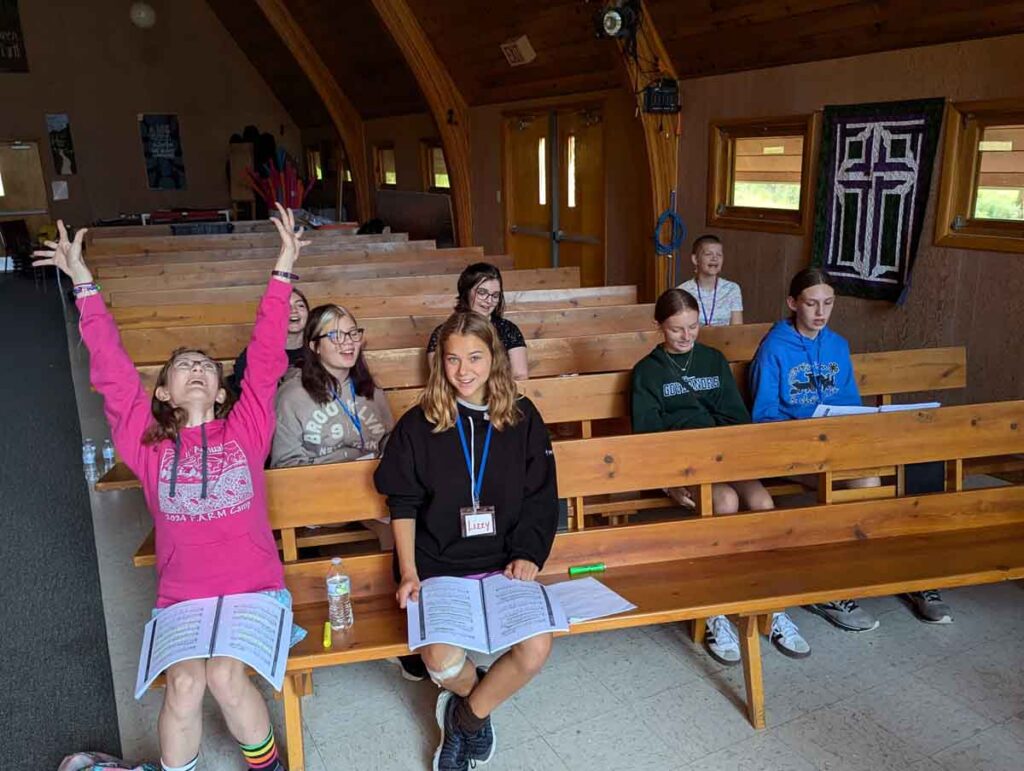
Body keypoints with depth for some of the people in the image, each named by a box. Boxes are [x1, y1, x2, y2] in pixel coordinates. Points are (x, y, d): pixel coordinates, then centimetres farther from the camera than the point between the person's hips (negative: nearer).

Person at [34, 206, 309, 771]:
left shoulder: (246, 428, 6)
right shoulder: (147, 442, 8)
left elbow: (266, 357, 2)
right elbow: (111, 372, 7)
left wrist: (282, 272, 0)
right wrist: (85, 287, 7)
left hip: (254, 586, -1)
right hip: (181, 593, 1)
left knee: (225, 677, -22)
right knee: (184, 686, -22)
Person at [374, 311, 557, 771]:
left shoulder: (521, 418, 3)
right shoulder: (418, 425, -1)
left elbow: (540, 498, 6)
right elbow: (403, 505, 2)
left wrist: (527, 556, -7)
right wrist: (408, 573, -8)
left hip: (502, 563, 2)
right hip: (436, 566, -1)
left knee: (536, 651, -22)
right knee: (443, 662, -25)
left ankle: (467, 715, 9)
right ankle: (475, 698, 16)